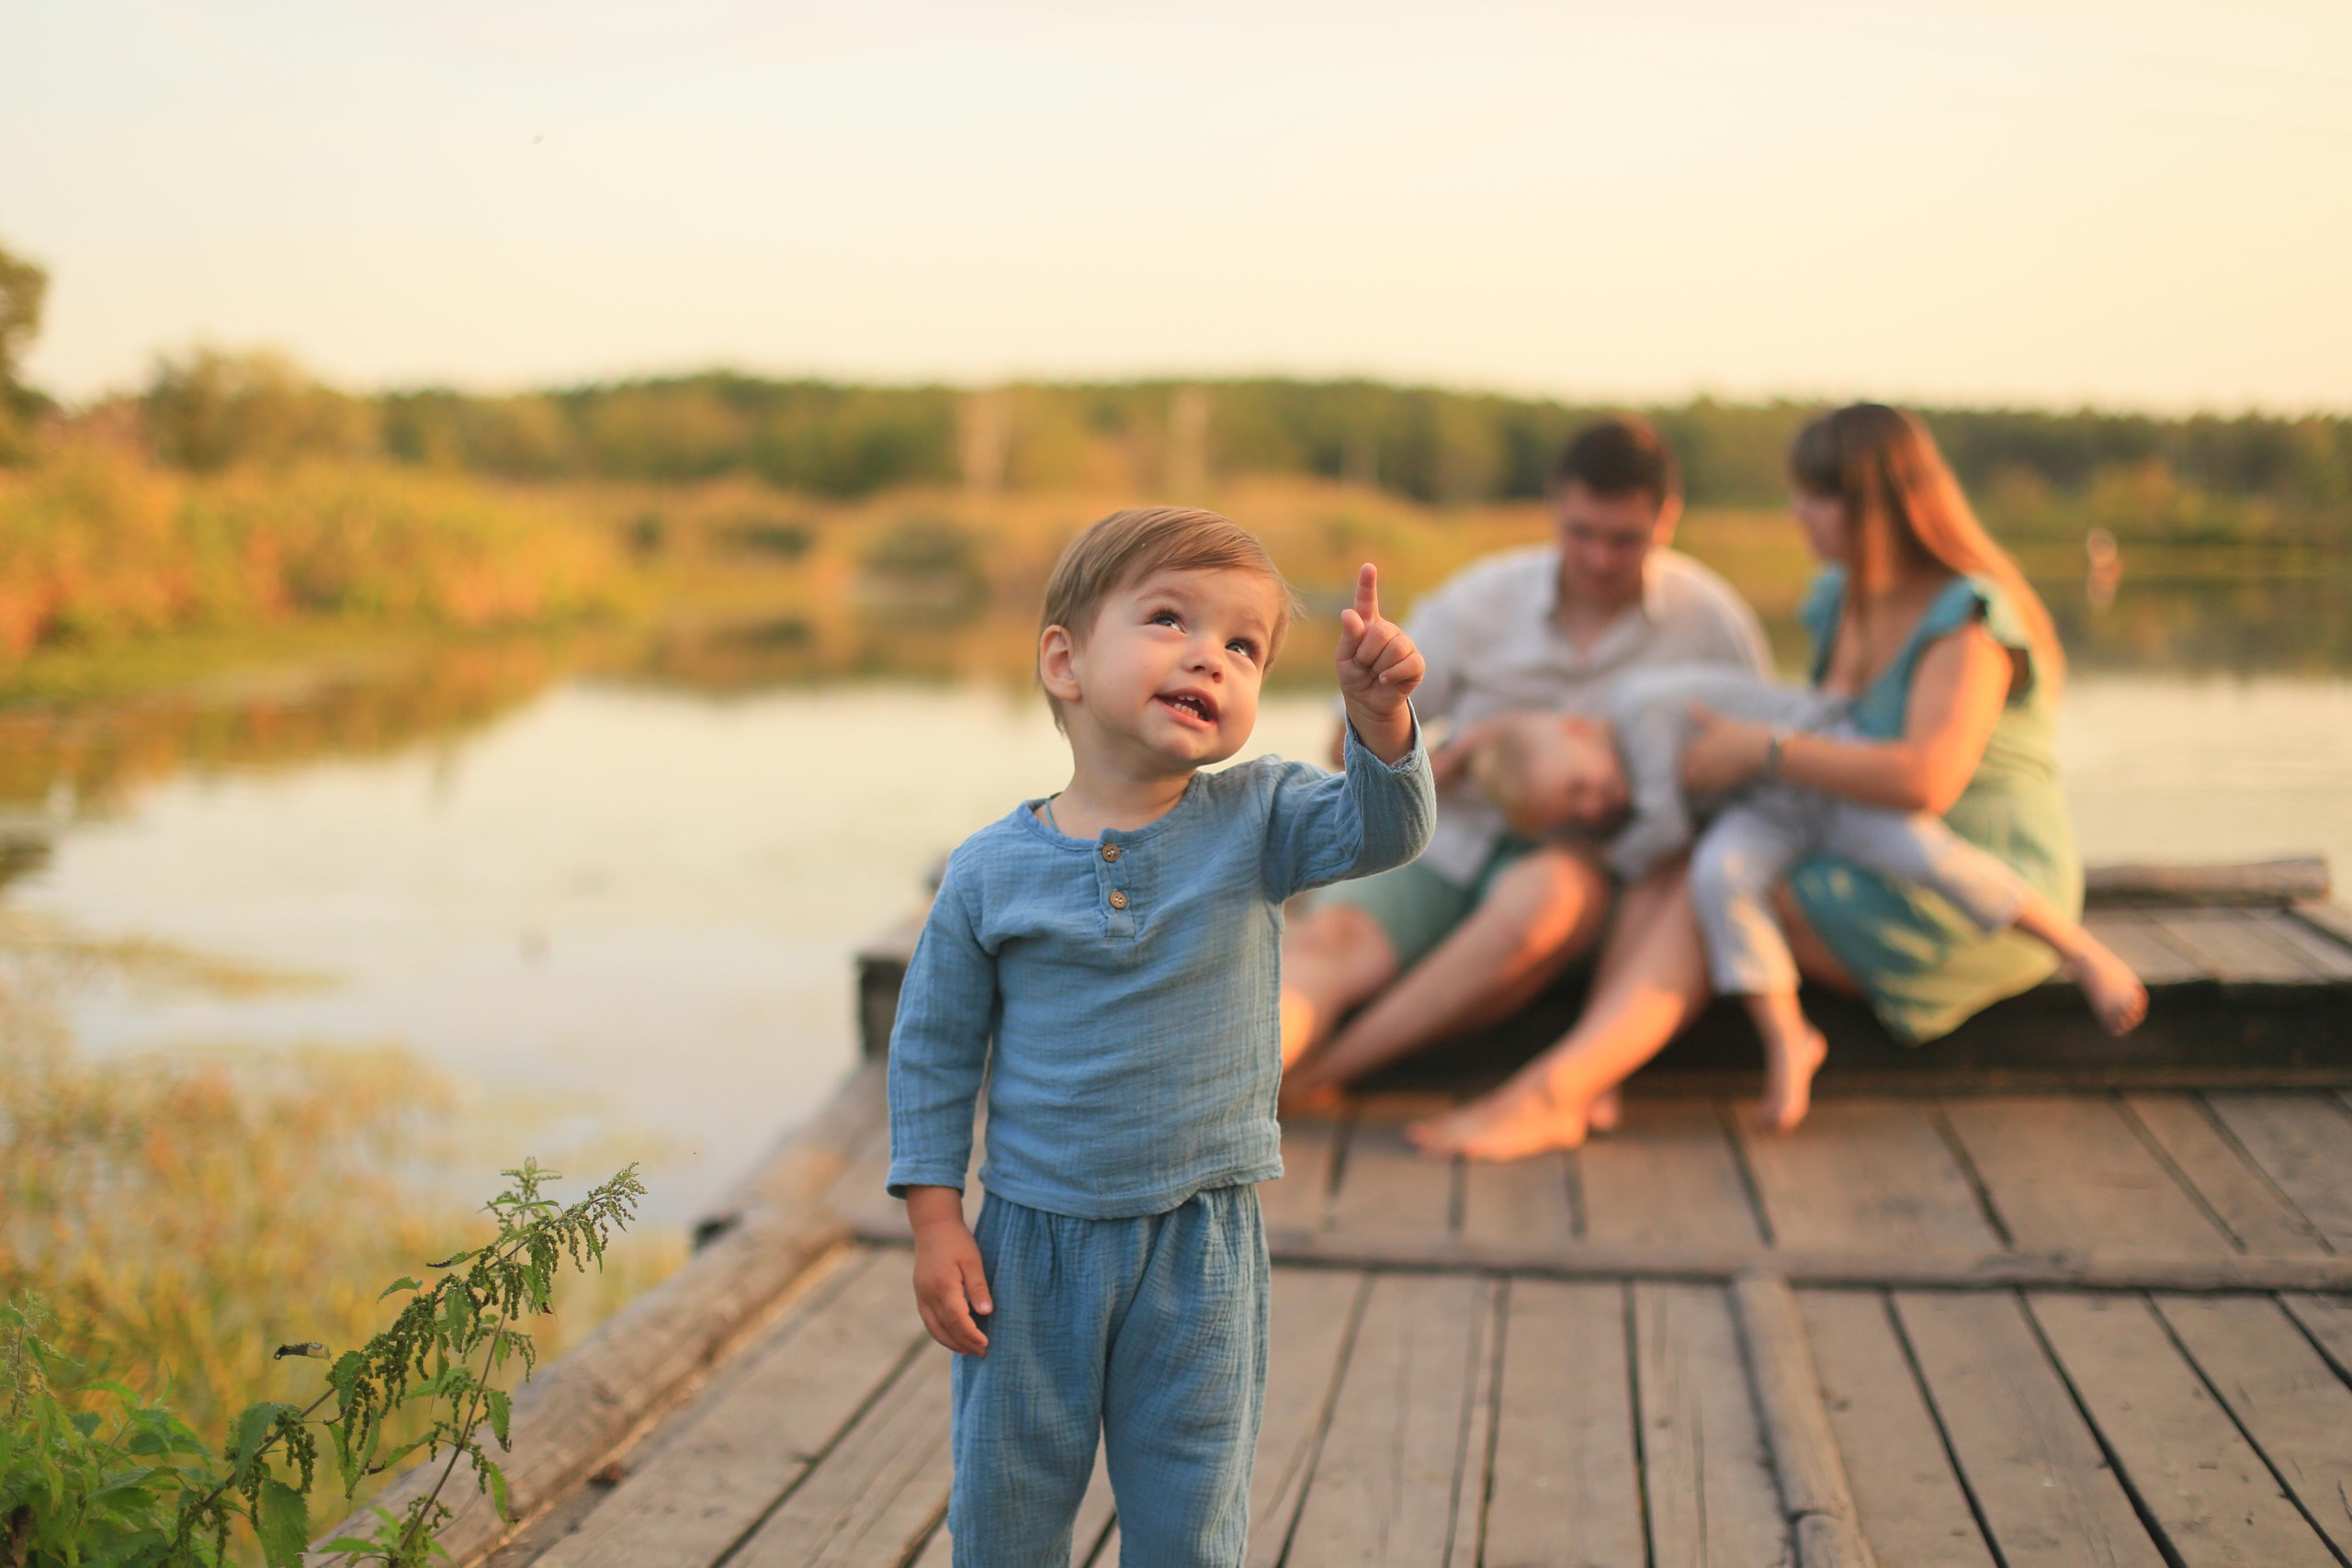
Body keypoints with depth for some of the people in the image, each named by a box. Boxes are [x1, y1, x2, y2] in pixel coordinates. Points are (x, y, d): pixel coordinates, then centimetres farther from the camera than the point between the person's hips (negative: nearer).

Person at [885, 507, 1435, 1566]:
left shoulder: (1254, 823, -5)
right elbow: (933, 1051, 0)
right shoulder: (991, 872, -7)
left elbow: (1382, 831, -20)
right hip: (1033, 1241, 0)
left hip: (1200, 1247, 0)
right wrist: (935, 1222, -3)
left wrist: (1380, 719, -38)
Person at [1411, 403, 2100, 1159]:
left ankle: (1548, 1094, -36)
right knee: (1666, 870, -15)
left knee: (1711, 897, -25)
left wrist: (1763, 749, -25)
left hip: (1979, 909, -8)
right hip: (1883, 883, 8)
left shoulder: (1969, 621, -17)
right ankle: (1587, 1081, -34)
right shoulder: (1842, 600, 9)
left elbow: (1926, 778, -31)